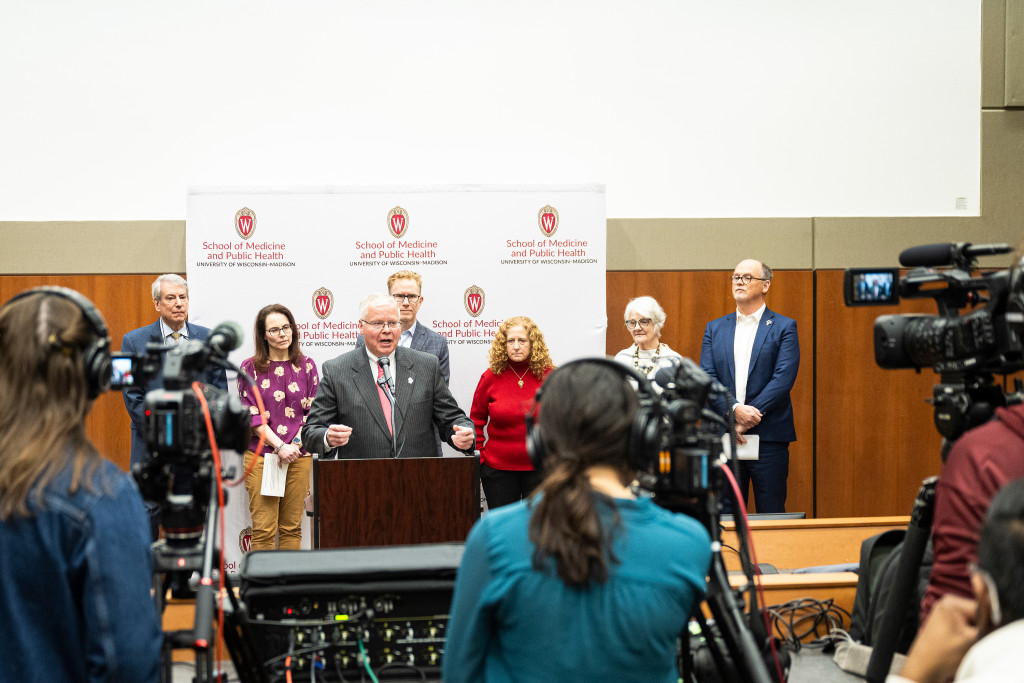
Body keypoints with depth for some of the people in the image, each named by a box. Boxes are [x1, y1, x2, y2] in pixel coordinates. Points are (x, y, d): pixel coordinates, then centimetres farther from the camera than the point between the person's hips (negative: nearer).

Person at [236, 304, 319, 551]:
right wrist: (280, 446, -12)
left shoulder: (306, 366, 9)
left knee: (292, 528, 4)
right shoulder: (250, 368, 3)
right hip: (260, 455, -2)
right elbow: (251, 415, -3)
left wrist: (296, 444, -6)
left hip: (298, 456, 2)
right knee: (263, 530, -4)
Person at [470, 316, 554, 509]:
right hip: (498, 470, 0)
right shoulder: (490, 377, 0)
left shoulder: (549, 376, -1)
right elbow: (476, 421, 7)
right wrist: (477, 458, 2)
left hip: (540, 469, 0)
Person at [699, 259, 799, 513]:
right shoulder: (715, 328, 13)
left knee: (771, 515, 0)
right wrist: (734, 410, -15)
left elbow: (783, 379, -8)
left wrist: (749, 418, -15)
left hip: (769, 436, -3)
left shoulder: (784, 327, 3)